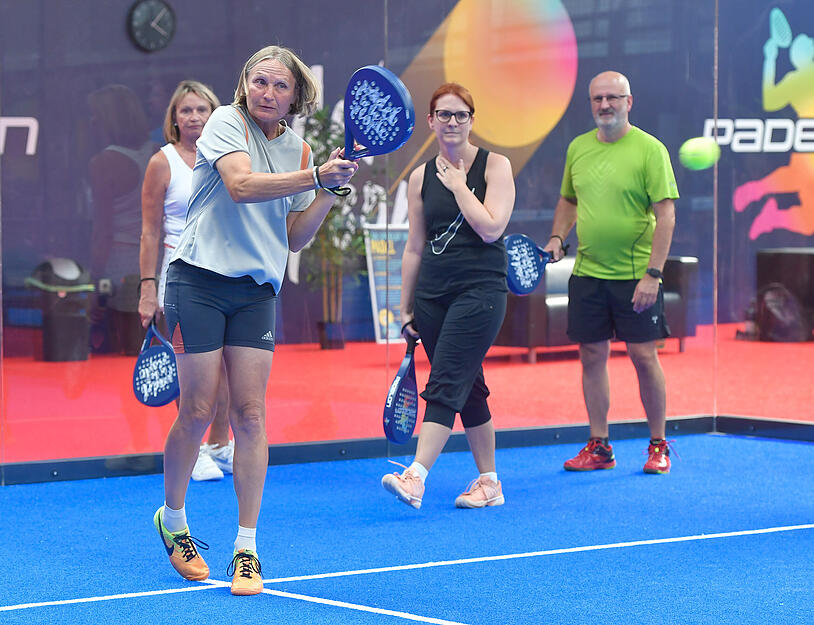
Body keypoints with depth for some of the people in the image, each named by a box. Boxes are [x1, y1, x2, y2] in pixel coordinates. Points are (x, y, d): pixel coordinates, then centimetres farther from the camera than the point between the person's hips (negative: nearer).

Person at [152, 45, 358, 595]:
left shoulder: (298, 149, 12)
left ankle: (247, 549, 1)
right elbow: (241, 185, -21)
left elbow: (295, 237, 12)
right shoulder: (226, 122, -3)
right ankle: (173, 518, 22)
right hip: (200, 280, -4)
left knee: (250, 414, -3)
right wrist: (316, 176, -26)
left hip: (257, 291, 4)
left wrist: (331, 189, -1)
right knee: (198, 411, -2)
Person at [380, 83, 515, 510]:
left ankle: (415, 478, -24)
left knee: (444, 386, -15)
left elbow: (491, 228, -14)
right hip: (432, 294, 5)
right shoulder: (421, 177, 10)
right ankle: (488, 482, 17)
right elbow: (414, 247, 13)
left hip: (480, 291, -5)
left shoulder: (494, 166, -2)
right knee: (468, 389, 10)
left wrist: (459, 185, -7)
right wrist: (405, 308, 12)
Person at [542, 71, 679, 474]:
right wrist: (557, 238, 4)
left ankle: (658, 446, 12)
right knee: (592, 356, 7)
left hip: (635, 276, -5)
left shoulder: (649, 150, -8)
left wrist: (653, 273, -18)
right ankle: (598, 446, 16)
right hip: (587, 274, 5)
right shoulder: (578, 148, 8)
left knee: (643, 356, -1)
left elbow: (666, 214, -11)